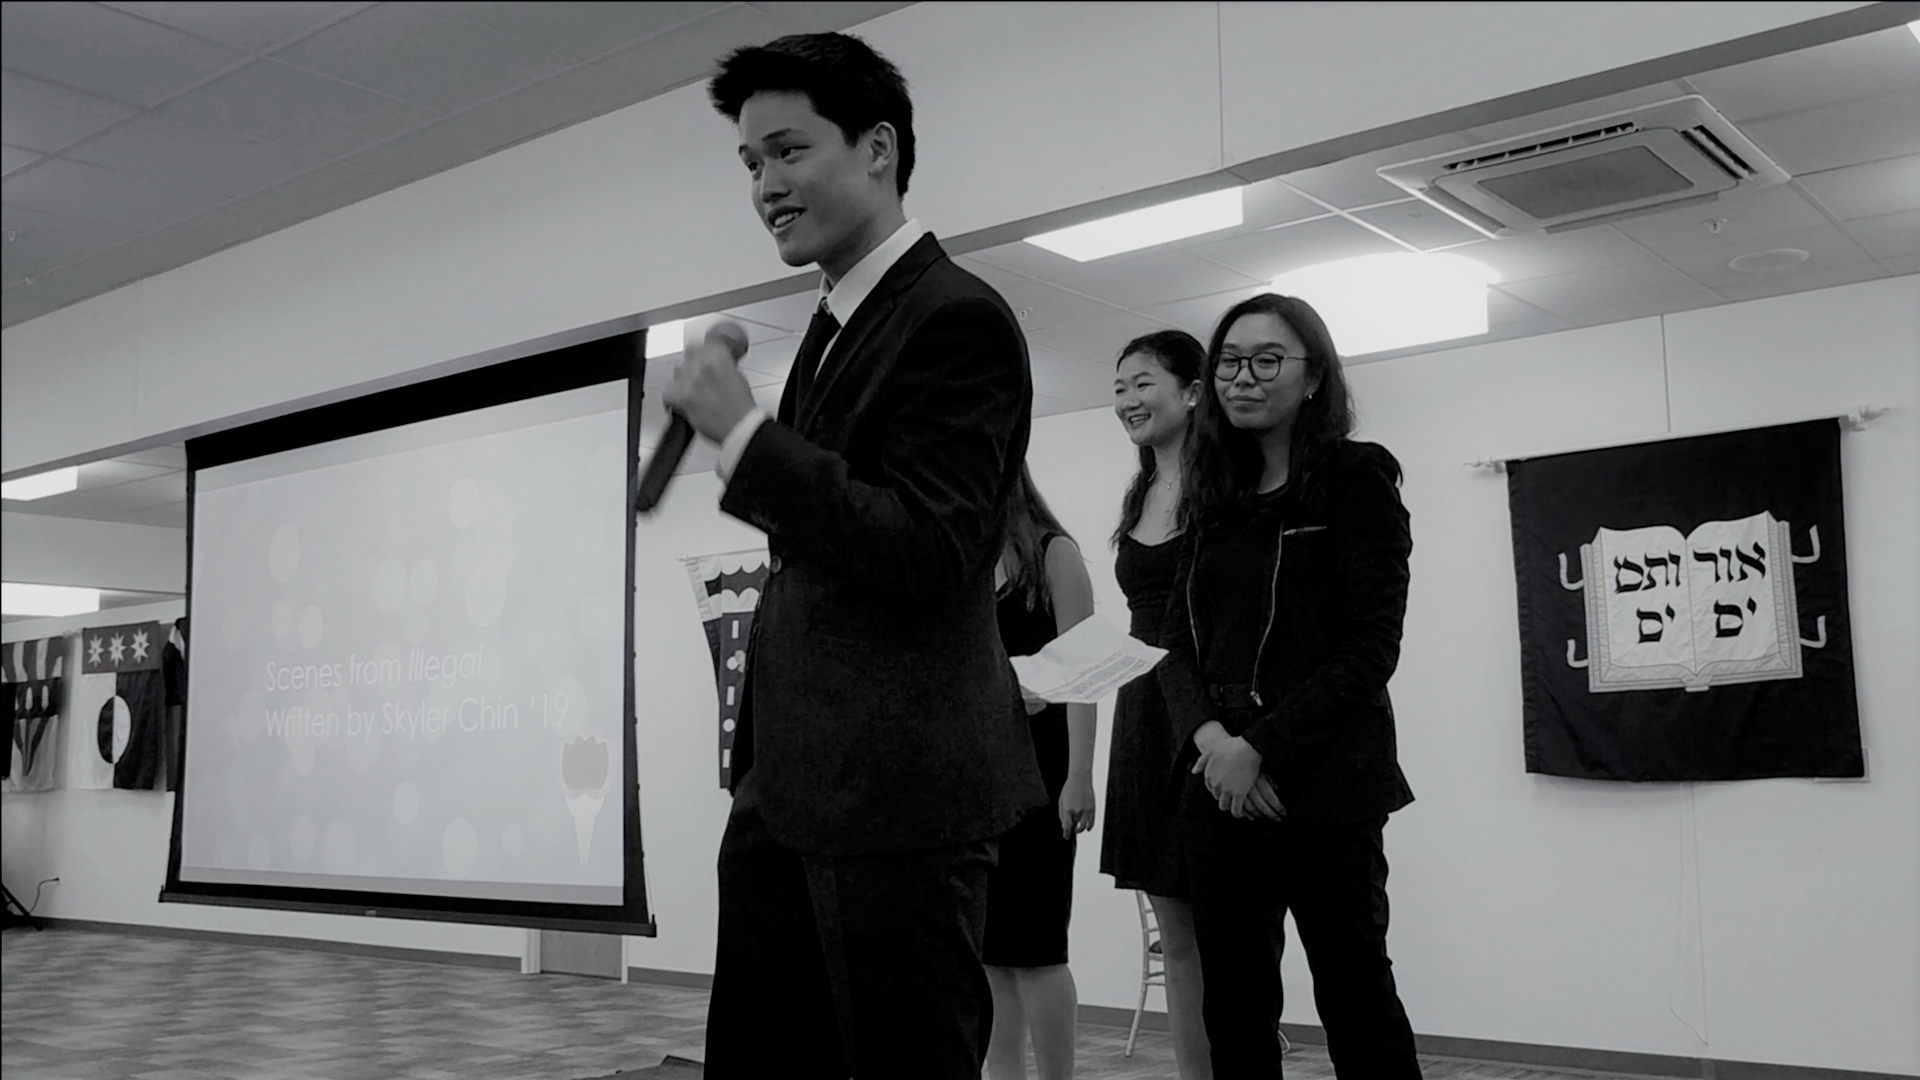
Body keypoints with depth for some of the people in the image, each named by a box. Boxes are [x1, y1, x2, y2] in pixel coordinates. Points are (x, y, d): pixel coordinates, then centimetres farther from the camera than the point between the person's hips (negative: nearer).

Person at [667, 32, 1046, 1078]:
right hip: (788, 785, 9)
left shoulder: (958, 319, -12)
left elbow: (928, 557, -21)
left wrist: (742, 433, -20)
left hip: (898, 794, -9)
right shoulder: (836, 323, 16)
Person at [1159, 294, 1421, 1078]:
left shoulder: (1358, 479, -2)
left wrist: (1263, 747, -16)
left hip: (1322, 781, -5)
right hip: (1219, 786, 6)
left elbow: (1369, 648, -9)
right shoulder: (1219, 499, 15)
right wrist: (1210, 734, -9)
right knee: (1233, 1003, 9)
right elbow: (1182, 643, 10)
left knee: (1354, 997, 2)